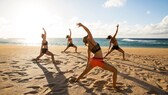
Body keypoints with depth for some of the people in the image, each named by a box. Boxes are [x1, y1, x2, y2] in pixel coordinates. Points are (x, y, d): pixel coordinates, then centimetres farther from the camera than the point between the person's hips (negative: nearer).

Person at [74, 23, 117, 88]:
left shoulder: (88, 47, 7)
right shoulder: (91, 41, -12)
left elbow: (88, 58, 14)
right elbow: (88, 32, -23)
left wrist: (87, 66, 24)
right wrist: (82, 25, -16)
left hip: (93, 60, 8)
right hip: (99, 61, -8)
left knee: (85, 72, 30)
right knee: (115, 71, 1)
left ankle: (76, 80, 46)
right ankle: (114, 86, 0)